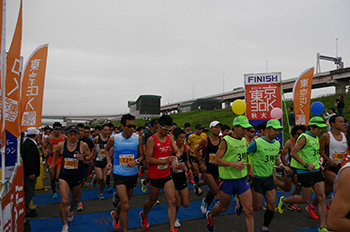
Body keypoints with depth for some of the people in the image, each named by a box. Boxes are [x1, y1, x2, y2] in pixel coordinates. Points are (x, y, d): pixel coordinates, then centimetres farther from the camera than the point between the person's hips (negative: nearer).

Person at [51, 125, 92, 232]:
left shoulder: (83, 145, -12)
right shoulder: (61, 145, -7)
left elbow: (90, 156, 0)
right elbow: (56, 151, 16)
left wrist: (83, 158, -21)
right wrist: (53, 163, 21)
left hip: (77, 177, 1)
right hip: (64, 176, -1)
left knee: (74, 198, 23)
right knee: (64, 201, -14)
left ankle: (70, 210, 59)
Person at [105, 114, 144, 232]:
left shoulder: (138, 138, -8)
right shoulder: (114, 139, -10)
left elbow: (142, 156, 0)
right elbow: (106, 149, 12)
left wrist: (136, 161, -21)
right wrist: (109, 162, -1)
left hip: (133, 174, 3)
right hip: (119, 174, -3)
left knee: (125, 201, 23)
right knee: (125, 206, -12)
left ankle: (115, 215, 54)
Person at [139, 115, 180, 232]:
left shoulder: (169, 138, 3)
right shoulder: (151, 140, -16)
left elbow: (177, 151, 4)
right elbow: (148, 159, -18)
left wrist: (175, 158, -19)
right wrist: (164, 161, -24)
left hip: (167, 175, 5)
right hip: (154, 176, -5)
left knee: (172, 201, -3)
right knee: (153, 200, 16)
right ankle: (144, 215, 48)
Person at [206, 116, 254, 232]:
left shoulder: (244, 140, 7)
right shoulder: (226, 141, -14)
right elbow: (216, 160, -17)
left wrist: (246, 164, 3)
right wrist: (233, 164, -27)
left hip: (243, 179, 5)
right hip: (228, 180, -5)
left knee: (249, 211, -1)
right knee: (223, 208, 15)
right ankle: (210, 216, 47)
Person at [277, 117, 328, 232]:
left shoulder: (316, 138, 12)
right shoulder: (304, 138, -15)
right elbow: (293, 153, -19)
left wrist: (318, 164, 14)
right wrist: (306, 165, -22)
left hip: (316, 171, 8)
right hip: (305, 172, -8)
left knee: (322, 197, 2)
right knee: (306, 200, 1)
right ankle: (283, 200, 24)